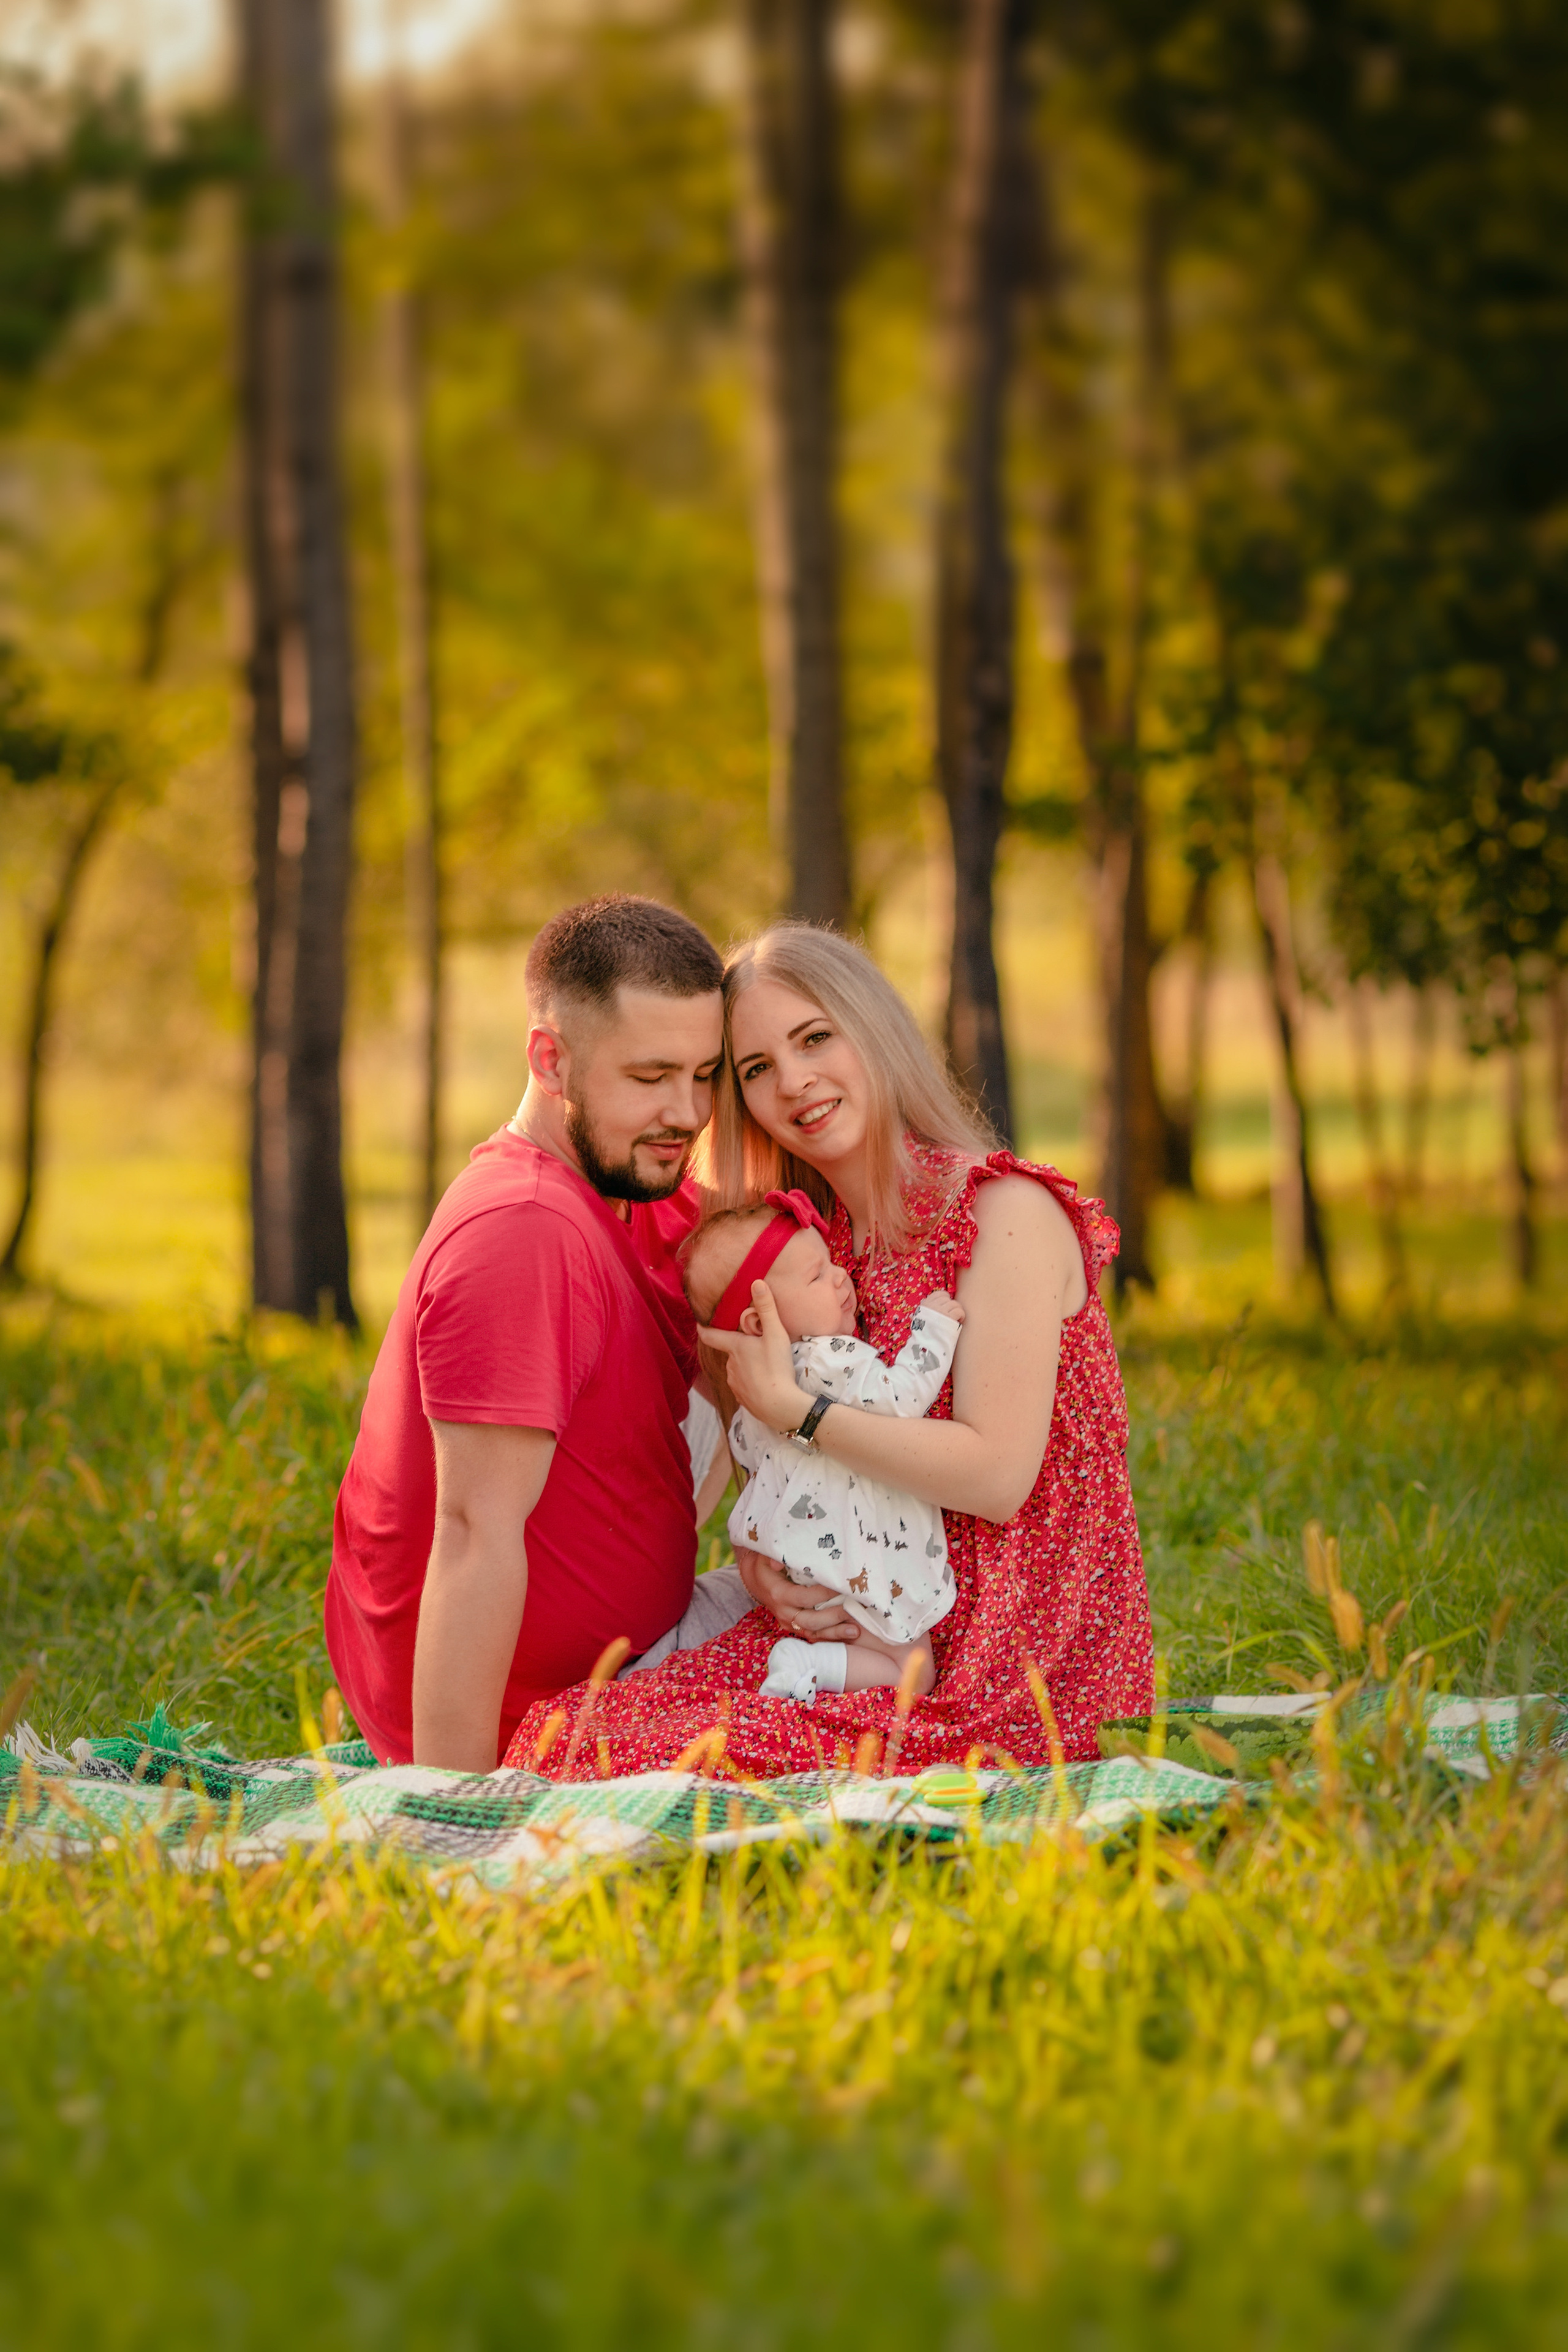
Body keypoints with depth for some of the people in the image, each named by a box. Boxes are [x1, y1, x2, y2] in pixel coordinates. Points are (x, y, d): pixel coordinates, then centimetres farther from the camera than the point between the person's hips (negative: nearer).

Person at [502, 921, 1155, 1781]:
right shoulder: (817, 1238, 13)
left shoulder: (1006, 1213, -10)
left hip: (1015, 1665, -7)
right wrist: (765, 1560, -4)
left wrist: (789, 1405, -13)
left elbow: (996, 1476, -18)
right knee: (566, 1734, -16)